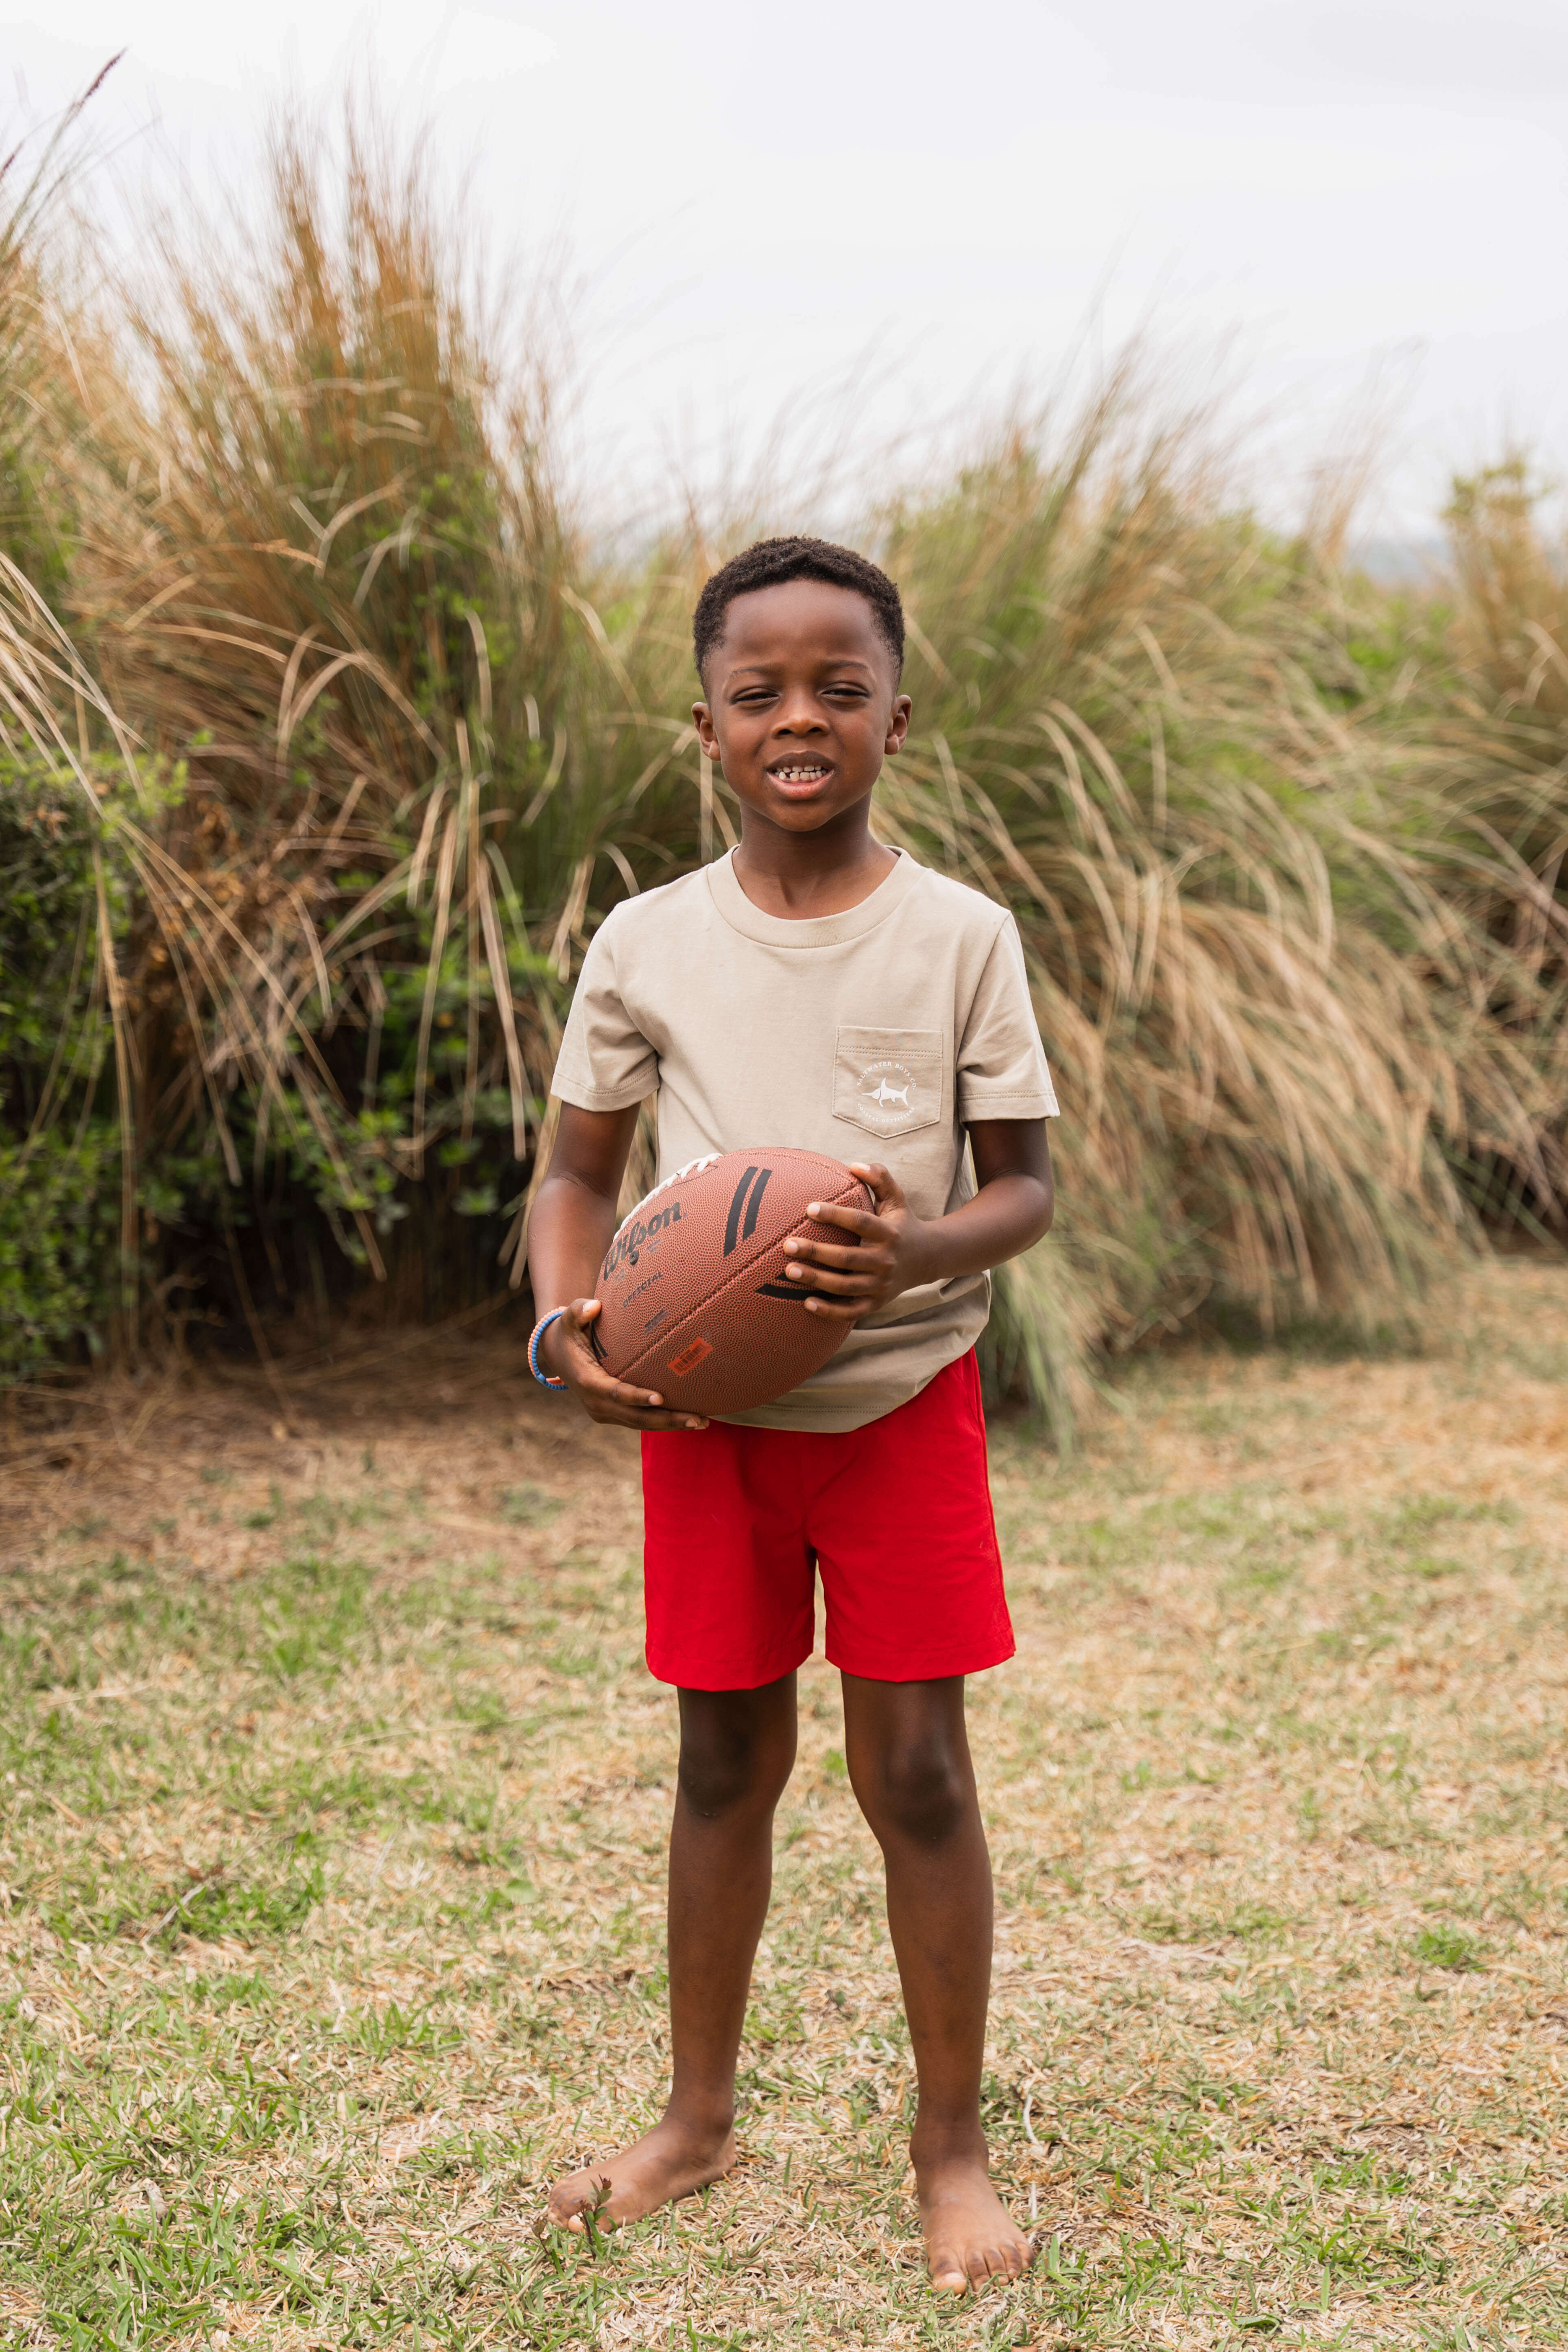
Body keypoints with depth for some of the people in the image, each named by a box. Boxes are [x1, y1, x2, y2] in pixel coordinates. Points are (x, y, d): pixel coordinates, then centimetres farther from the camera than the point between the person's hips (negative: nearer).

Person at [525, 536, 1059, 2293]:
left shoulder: (962, 938, -5)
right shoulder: (646, 945, -1)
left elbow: (1025, 1182, -2)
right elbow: (580, 1173, 7)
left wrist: (926, 1252, -23)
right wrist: (563, 1322, -13)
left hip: (901, 1399, -1)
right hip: (702, 1410, 2)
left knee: (916, 1767, 2)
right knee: (723, 1760, 11)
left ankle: (951, 2144, 19)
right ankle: (699, 2117, 29)